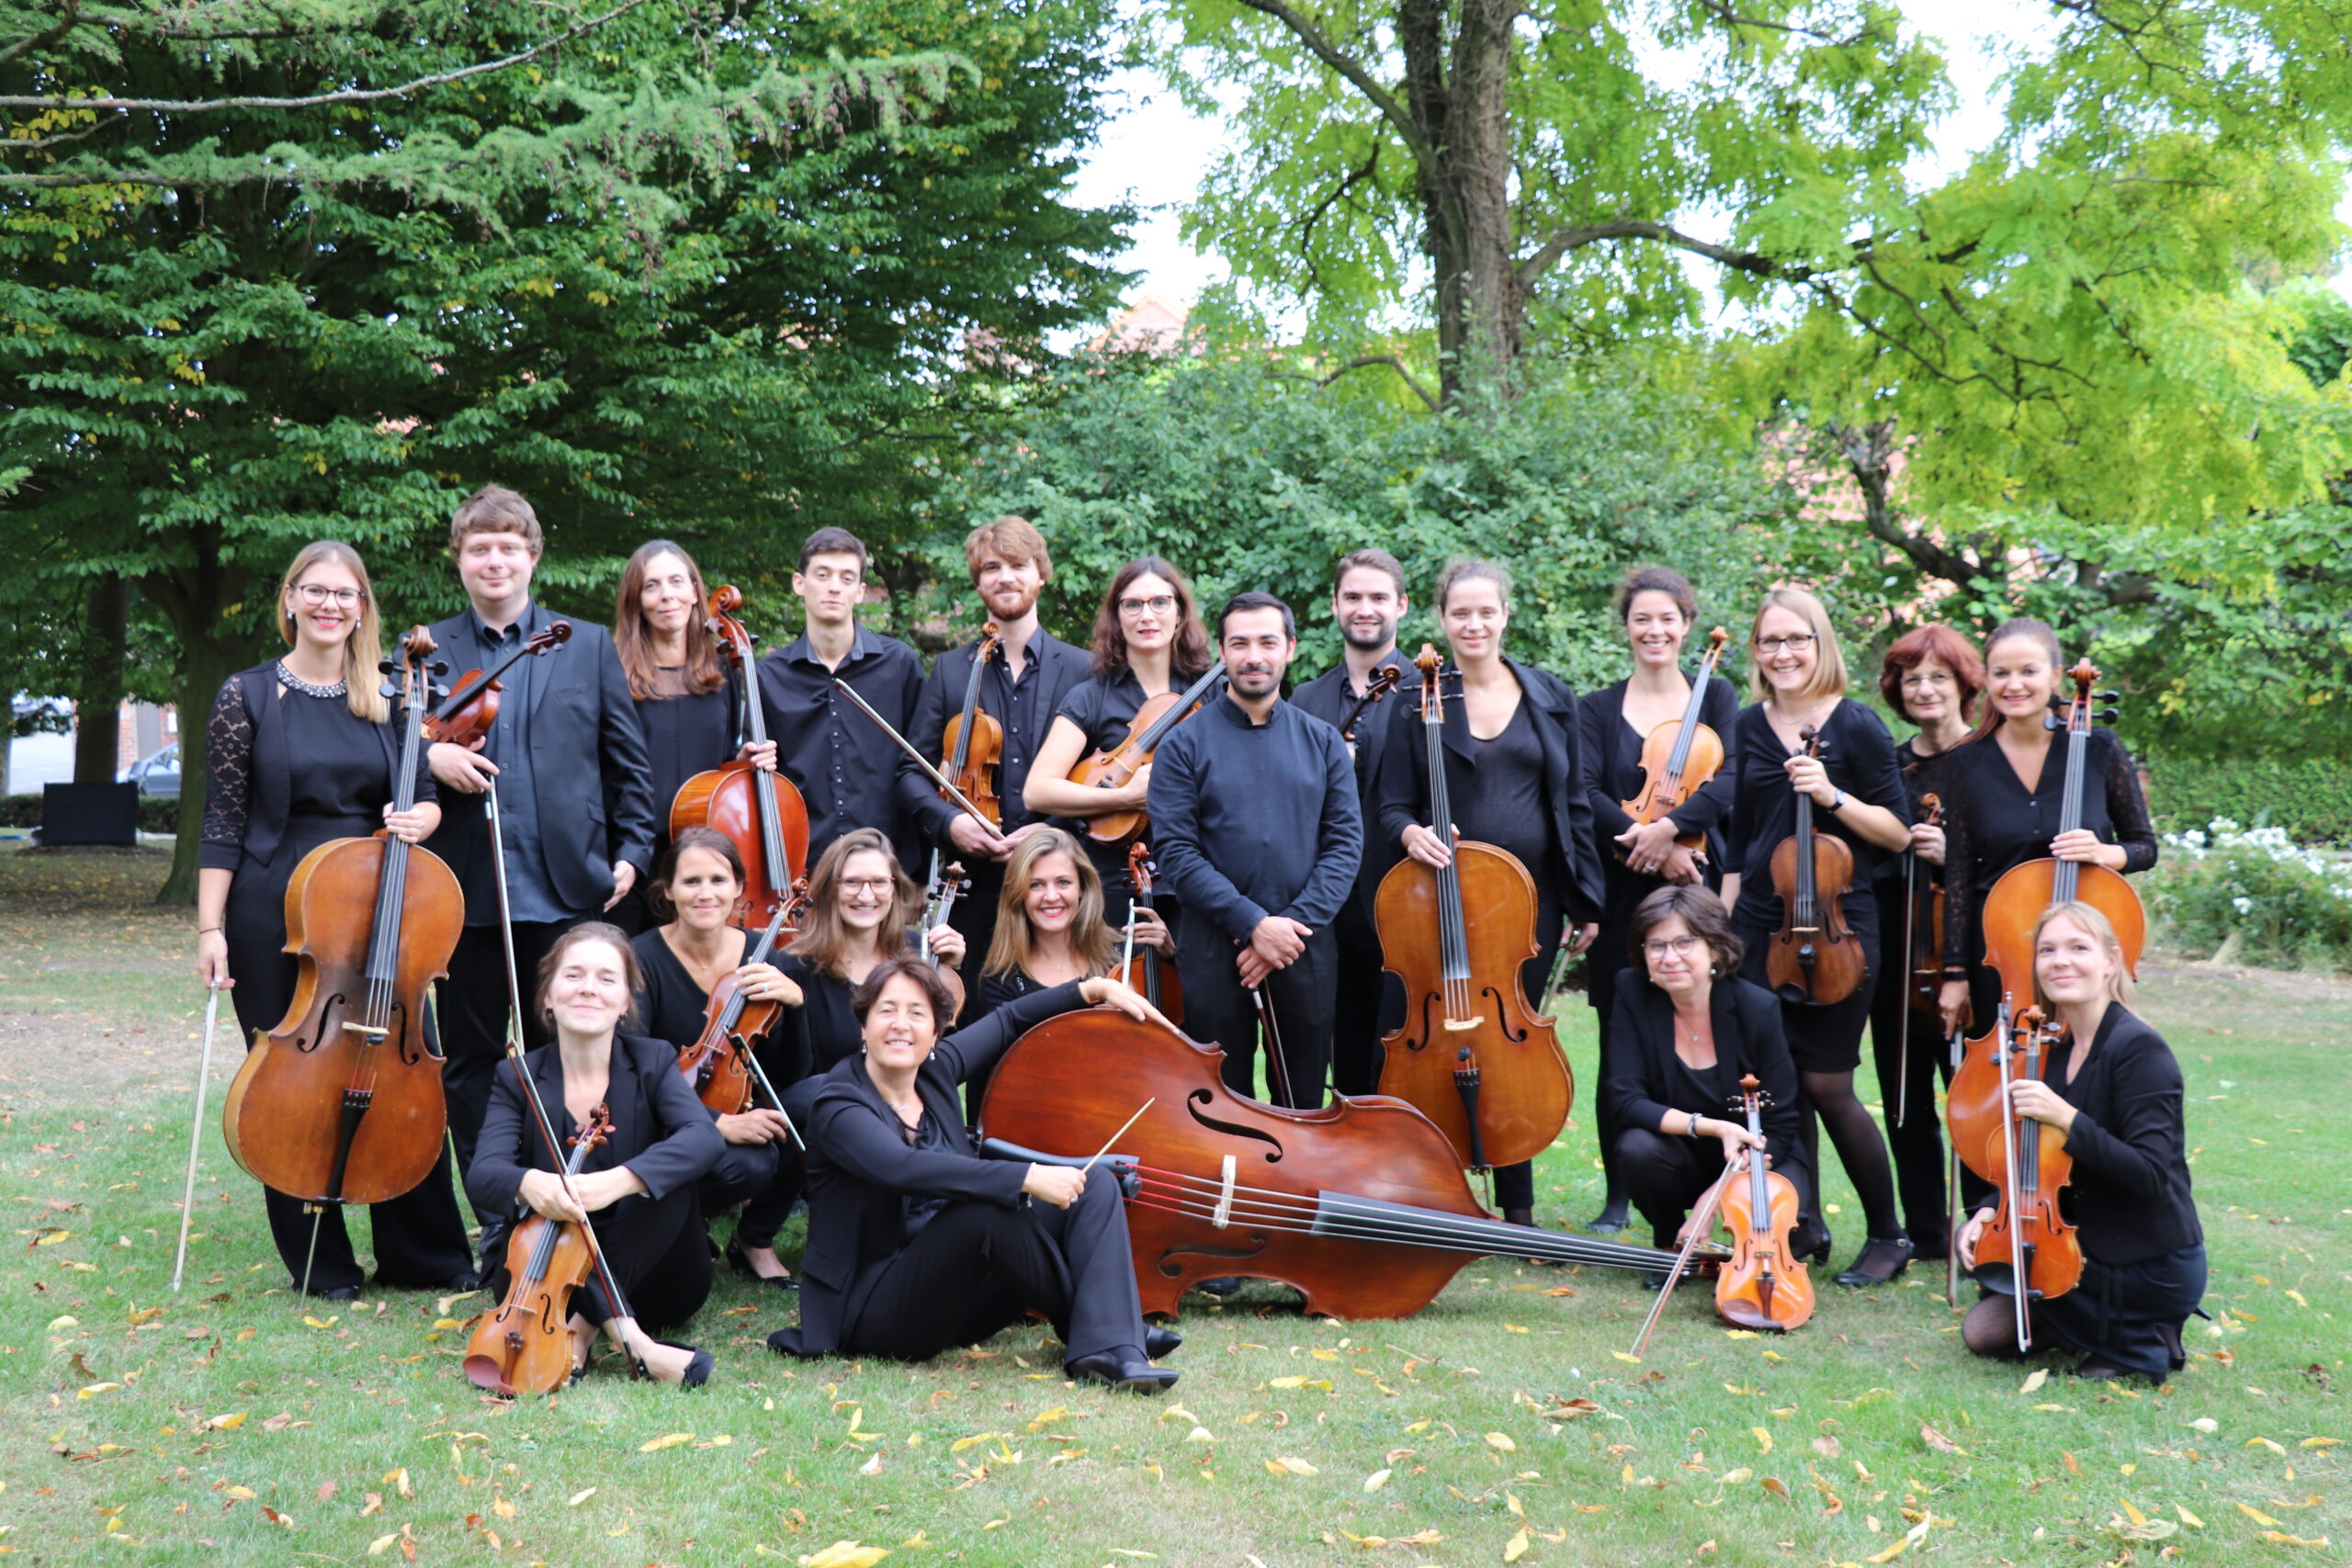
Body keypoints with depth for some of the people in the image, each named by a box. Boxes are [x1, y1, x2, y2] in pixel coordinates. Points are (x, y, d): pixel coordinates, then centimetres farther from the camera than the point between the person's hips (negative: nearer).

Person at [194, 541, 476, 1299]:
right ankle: (321, 1261, 19)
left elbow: (425, 798, 10)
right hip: (275, 915, -2)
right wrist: (211, 929, -7)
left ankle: (424, 1253, 16)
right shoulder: (249, 695, -1)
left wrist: (418, 819, -14)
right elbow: (224, 823, -2)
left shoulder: (388, 699, 7)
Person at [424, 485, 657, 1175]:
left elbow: (629, 760, 10)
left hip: (565, 887, 0)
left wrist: (632, 852, 1)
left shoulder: (589, 646, 9)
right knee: (471, 1063, 8)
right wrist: (429, 757, -12)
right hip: (464, 892, 1)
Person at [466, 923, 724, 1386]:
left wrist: (617, 1182, -43)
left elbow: (705, 1138, -25)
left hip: (645, 1274, 0)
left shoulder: (653, 1062, -5)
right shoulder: (519, 1079, -1)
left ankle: (585, 1326, -27)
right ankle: (628, 1337, -39)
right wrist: (525, 1183, -44)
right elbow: (482, 1173, -18)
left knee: (666, 1172, -26)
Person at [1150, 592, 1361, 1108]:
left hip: (1305, 945, 2)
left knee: (1303, 1103, 10)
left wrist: (1297, 922, -11)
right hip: (1214, 946, -2)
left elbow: (1345, 841, 2)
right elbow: (1177, 852, -8)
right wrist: (1253, 924, -16)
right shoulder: (1185, 743, 0)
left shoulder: (1323, 741, 8)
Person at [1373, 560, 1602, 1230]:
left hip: (1534, 898, 2)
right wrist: (1411, 833, -22)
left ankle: (1517, 1206, 20)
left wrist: (1585, 900, 5)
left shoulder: (1550, 696, 6)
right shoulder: (1418, 704, 0)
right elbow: (1393, 805, 1)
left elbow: (1574, 804, 8)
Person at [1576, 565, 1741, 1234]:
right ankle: (1617, 1196, 12)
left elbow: (1728, 780, -6)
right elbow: (1586, 792, -4)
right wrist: (1648, 845, -17)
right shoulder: (1598, 708, 10)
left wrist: (1668, 825, -20)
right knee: (1620, 1048, 3)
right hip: (1624, 895, 1)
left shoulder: (1716, 696, 9)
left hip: (1699, 887, 0)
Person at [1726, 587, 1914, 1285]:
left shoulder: (1856, 725, -6)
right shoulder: (1750, 726, 8)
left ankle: (1888, 1236, 13)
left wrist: (1834, 795, -19)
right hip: (1760, 923, 5)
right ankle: (1804, 1226, 21)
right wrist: (1727, 916, 14)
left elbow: (1899, 832, -6)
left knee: (1827, 1084, -4)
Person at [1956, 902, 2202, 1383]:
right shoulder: (2055, 1049, 5)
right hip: (2087, 1243, 8)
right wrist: (1989, 1211, -4)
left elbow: (2152, 1176, -26)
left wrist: (2067, 1119, -32)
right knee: (1981, 1330, 8)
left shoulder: (2139, 1050, -20)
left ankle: (2129, 1344, 3)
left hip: (2152, 1270, -8)